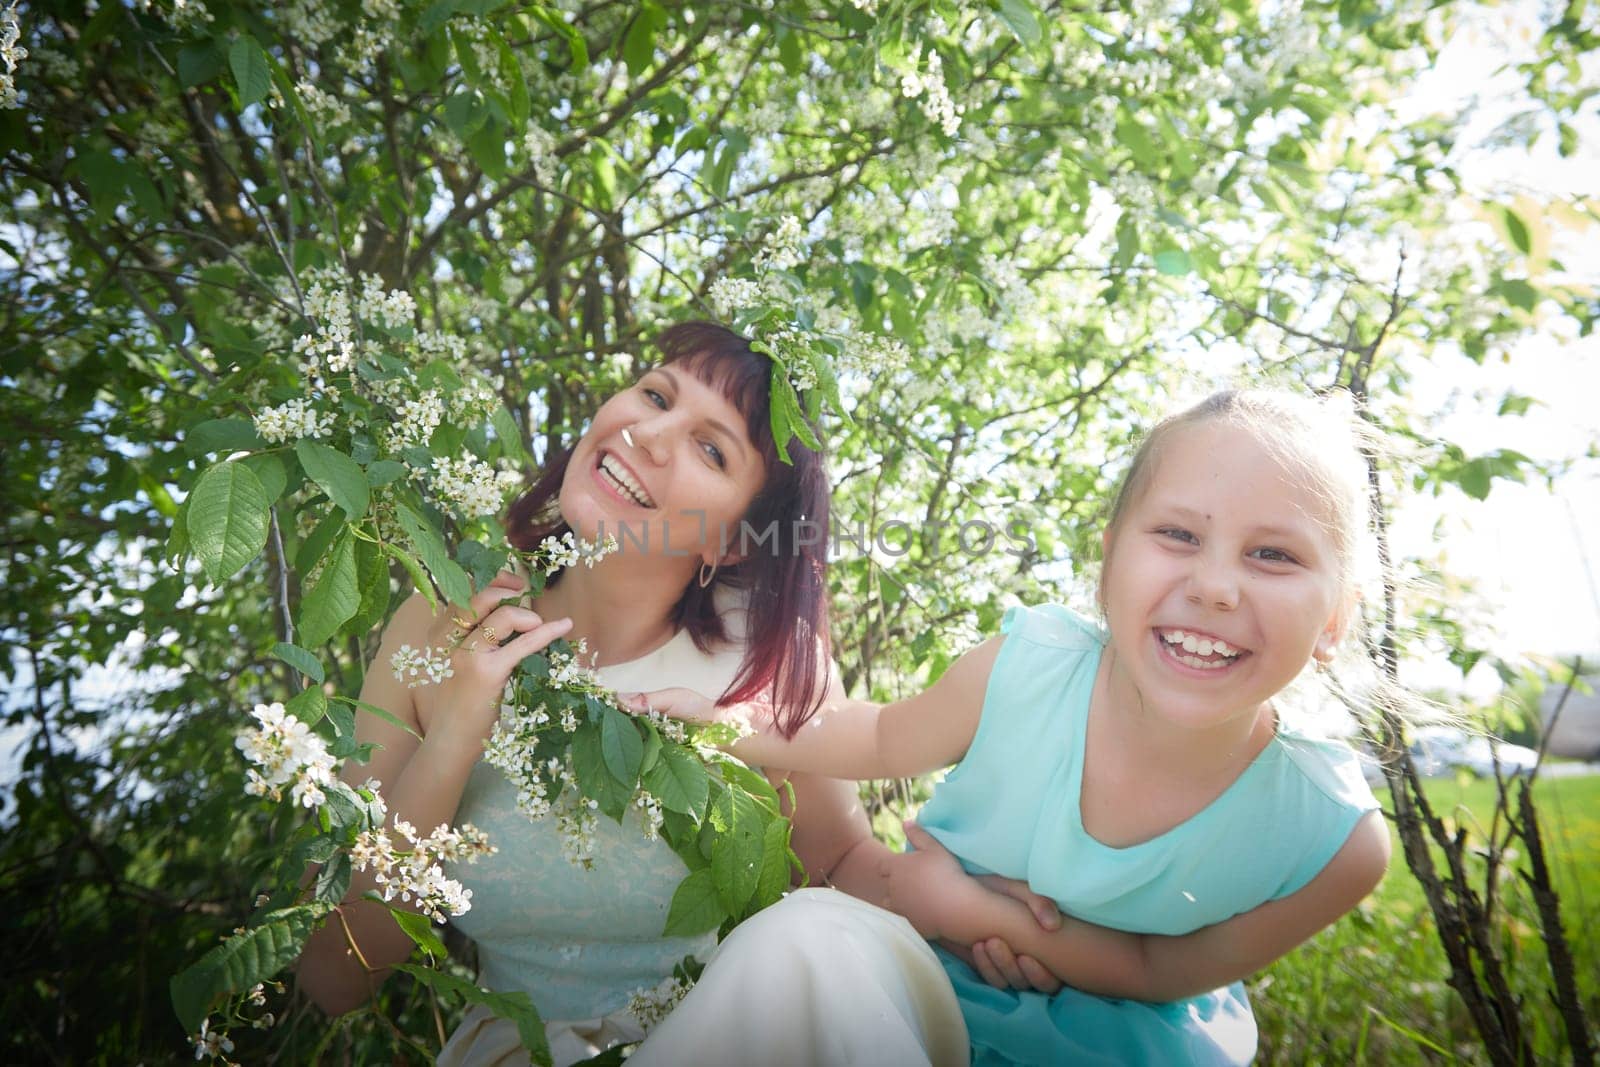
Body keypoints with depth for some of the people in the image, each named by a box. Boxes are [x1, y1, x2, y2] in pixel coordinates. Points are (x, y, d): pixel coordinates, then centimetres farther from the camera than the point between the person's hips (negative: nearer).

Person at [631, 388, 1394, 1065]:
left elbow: (1162, 972, -12)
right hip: (928, 961, 1)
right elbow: (885, 739, -8)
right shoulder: (1023, 669, -30)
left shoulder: (1337, 841, -27)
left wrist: (983, 913, -25)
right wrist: (738, 722, -20)